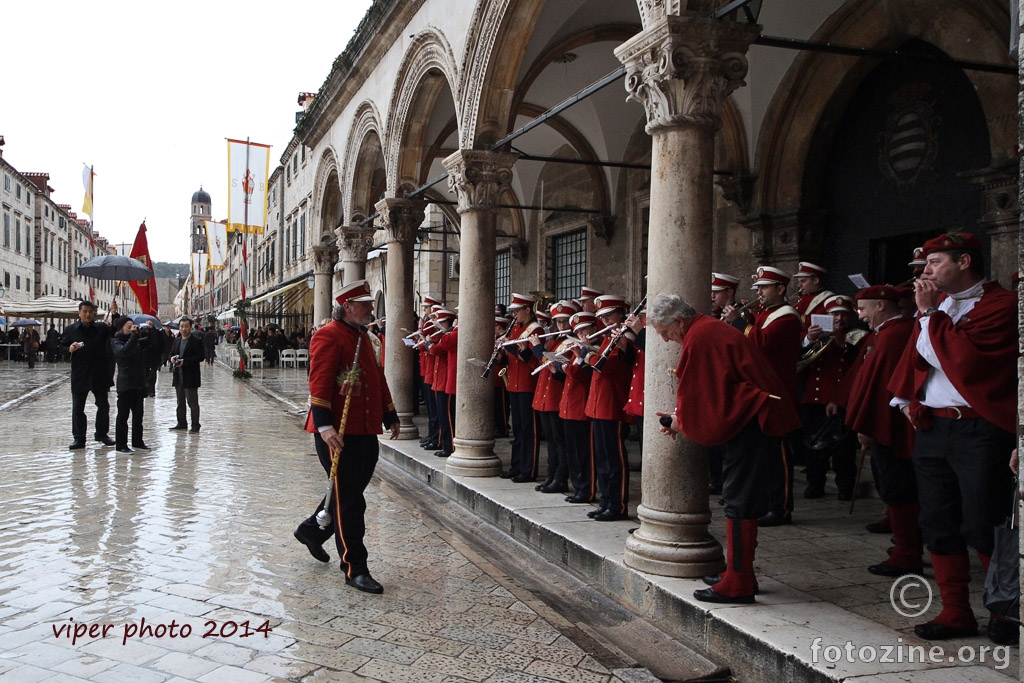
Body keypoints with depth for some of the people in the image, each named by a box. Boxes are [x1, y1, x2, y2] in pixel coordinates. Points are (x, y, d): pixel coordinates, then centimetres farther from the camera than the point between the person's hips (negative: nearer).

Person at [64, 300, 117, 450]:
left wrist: (114, 315, -21)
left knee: (103, 405, 9)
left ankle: (102, 433, 25)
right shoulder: (71, 329, 4)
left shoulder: (102, 328, 3)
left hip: (99, 375, 0)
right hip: (79, 375, 0)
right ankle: (79, 438, 12)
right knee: (77, 408, 4)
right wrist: (69, 349, -13)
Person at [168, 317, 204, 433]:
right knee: (180, 402, 16)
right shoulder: (176, 340, 12)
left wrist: (185, 361, -21)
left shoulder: (196, 341, -10)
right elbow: (172, 353, 21)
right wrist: (172, 358, -3)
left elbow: (201, 356, -14)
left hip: (190, 376, -7)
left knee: (192, 402, -3)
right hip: (178, 375, 7)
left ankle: (195, 425, 4)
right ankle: (181, 423, 26)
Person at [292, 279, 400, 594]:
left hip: (366, 432, 9)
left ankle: (311, 531, 42)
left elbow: (378, 378, 23)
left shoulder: (363, 338, 18)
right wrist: (324, 426, -28)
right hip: (338, 433, -9)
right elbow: (319, 383, -20)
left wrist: (390, 417, 24)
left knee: (351, 494, 19)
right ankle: (355, 568, 8)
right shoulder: (329, 336, -11)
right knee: (349, 501, -2)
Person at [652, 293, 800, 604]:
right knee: (743, 498, 15)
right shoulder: (710, 328, 16)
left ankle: (738, 585, 1)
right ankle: (739, 574, 25)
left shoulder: (698, 338, -17)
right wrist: (680, 417, 10)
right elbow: (709, 390, 19)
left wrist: (680, 421, 0)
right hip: (755, 416, 11)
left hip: (751, 422, -11)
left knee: (739, 500, -6)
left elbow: (697, 393, -16)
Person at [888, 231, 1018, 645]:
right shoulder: (937, 304, 15)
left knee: (983, 527, -2)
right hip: (931, 426, 7)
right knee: (938, 525, 9)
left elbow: (962, 357, -20)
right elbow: (914, 356, 21)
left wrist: (930, 313, -12)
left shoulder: (1001, 305, -7)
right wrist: (905, 398, 7)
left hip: (979, 430, -7)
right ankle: (955, 613, 20)